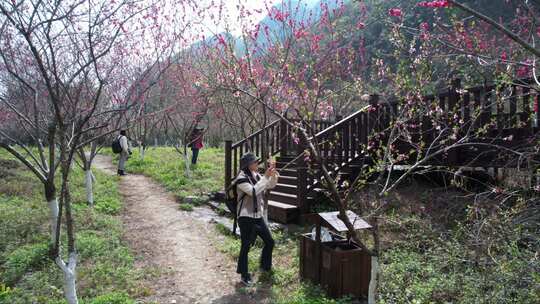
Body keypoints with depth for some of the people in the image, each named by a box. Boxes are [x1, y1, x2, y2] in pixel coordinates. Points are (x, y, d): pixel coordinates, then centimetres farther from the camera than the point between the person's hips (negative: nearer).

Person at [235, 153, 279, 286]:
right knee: (245, 246, 1)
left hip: (258, 216, 8)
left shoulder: (257, 175, 7)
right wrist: (266, 176, -26)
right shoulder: (242, 178, -16)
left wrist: (273, 174, -8)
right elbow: (253, 191, -28)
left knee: (269, 242, 15)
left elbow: (271, 185, 10)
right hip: (246, 218, -8)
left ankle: (265, 266, 36)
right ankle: (244, 275, 18)